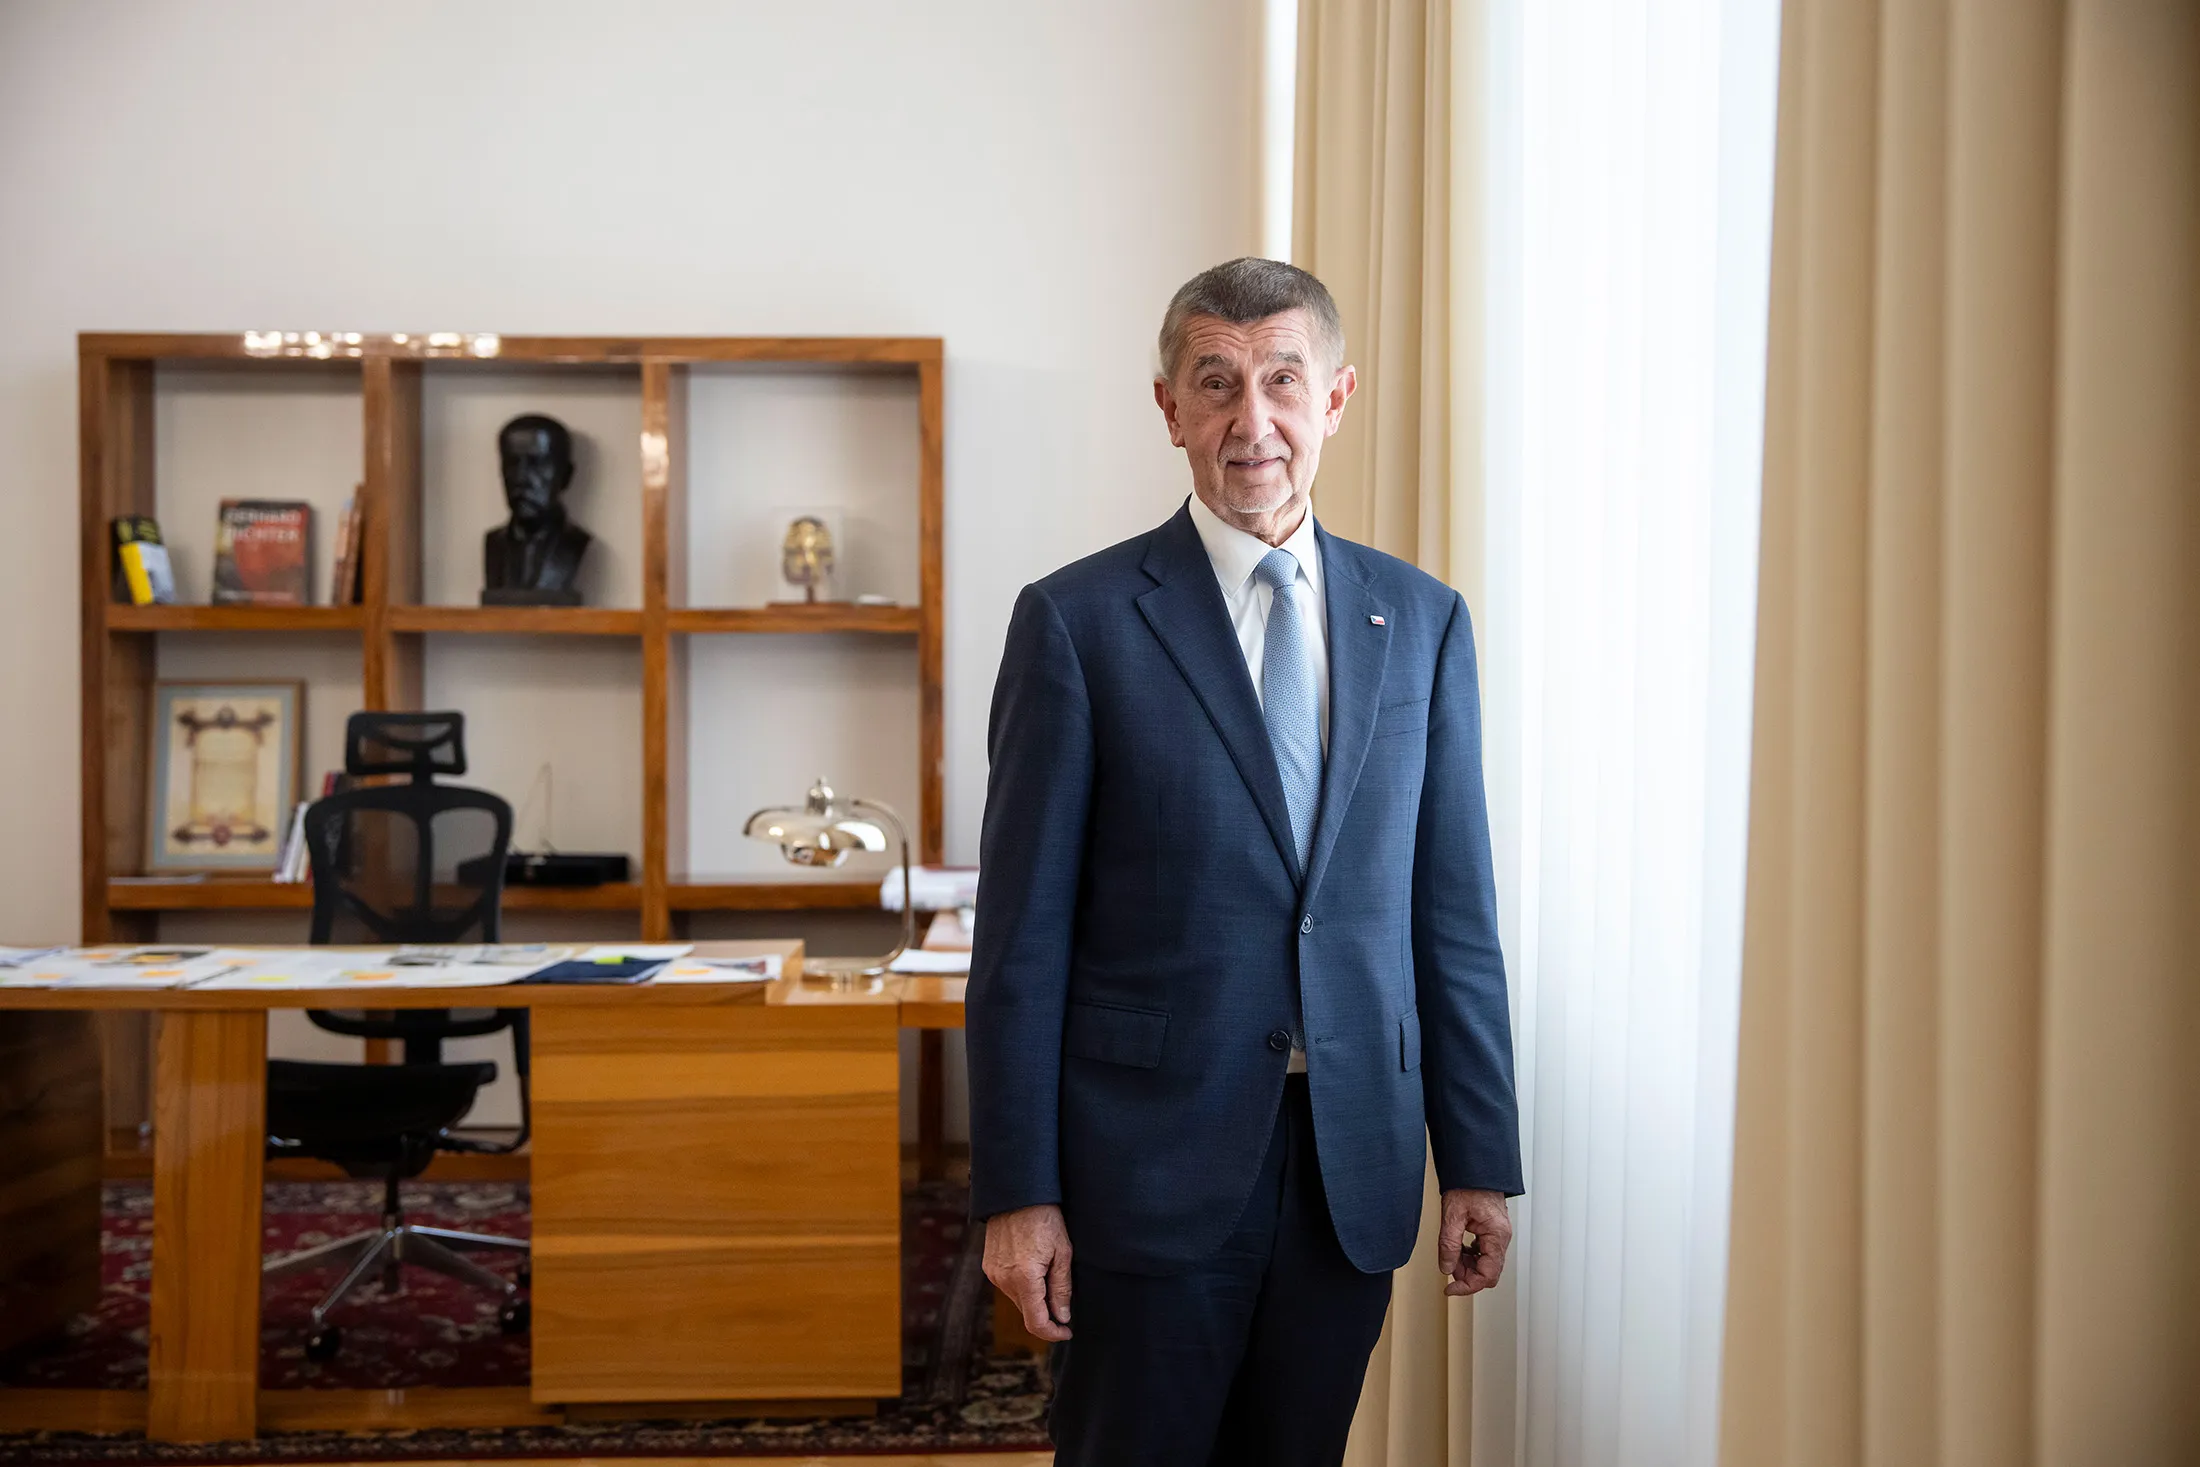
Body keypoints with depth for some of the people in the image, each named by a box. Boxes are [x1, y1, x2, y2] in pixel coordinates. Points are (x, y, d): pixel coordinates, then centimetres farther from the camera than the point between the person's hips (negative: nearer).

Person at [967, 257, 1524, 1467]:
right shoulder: (1079, 621, -5)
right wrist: (1016, 1194, -8)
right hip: (1152, 1159, -3)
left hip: (1353, 1170, 3)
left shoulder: (1421, 620, 6)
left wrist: (1480, 1161, 6)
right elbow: (1024, 933, -6)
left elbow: (1453, 906, 7)